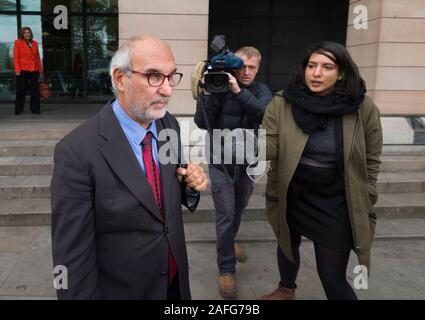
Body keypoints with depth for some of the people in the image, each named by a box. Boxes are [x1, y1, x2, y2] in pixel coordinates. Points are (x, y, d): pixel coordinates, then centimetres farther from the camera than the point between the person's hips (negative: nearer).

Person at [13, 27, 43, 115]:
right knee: (21, 91, 1)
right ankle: (18, 110, 9)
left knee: (35, 90, 4)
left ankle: (35, 109, 11)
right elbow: (16, 57, -4)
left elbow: (38, 57, 14)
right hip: (23, 70, -4)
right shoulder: (18, 42, 2)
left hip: (34, 70, 4)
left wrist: (40, 69, 8)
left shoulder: (35, 43, 13)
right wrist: (17, 70, -12)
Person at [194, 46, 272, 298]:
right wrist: (207, 92, -27)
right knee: (225, 215, -4)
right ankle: (226, 270, 9)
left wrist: (239, 91, -34)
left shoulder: (262, 90, -2)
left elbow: (266, 114, -25)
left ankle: (230, 241, 49)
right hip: (221, 162, -3)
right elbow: (203, 123, -16)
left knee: (238, 210, 21)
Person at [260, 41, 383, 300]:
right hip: (291, 197, 3)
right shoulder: (281, 104, -11)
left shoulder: (363, 108, -14)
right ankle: (286, 290, 59)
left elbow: (370, 162, -4)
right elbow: (269, 149, -13)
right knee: (287, 245, 27)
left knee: (333, 278, 3)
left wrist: (365, 207, 0)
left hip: (336, 205, -2)